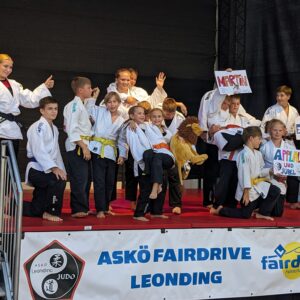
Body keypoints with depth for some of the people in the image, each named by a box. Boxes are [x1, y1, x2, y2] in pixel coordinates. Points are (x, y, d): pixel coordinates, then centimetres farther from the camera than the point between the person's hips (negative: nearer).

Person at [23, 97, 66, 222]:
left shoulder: (54, 128, 15)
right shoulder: (38, 127, -13)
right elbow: (39, 151, -23)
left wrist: (61, 170, 6)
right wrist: (54, 168, -31)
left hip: (47, 170, 8)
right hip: (36, 169, -8)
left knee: (36, 210, 9)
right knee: (58, 181, -35)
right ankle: (51, 212, -16)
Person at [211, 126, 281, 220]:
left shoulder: (258, 154, 8)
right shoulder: (244, 154, -22)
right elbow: (244, 174, -24)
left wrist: (269, 171, -2)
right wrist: (246, 192, -25)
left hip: (258, 185, 8)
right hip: (247, 189, -8)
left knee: (276, 191, -3)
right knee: (245, 215, -2)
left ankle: (262, 213, 13)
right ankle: (220, 210, 15)